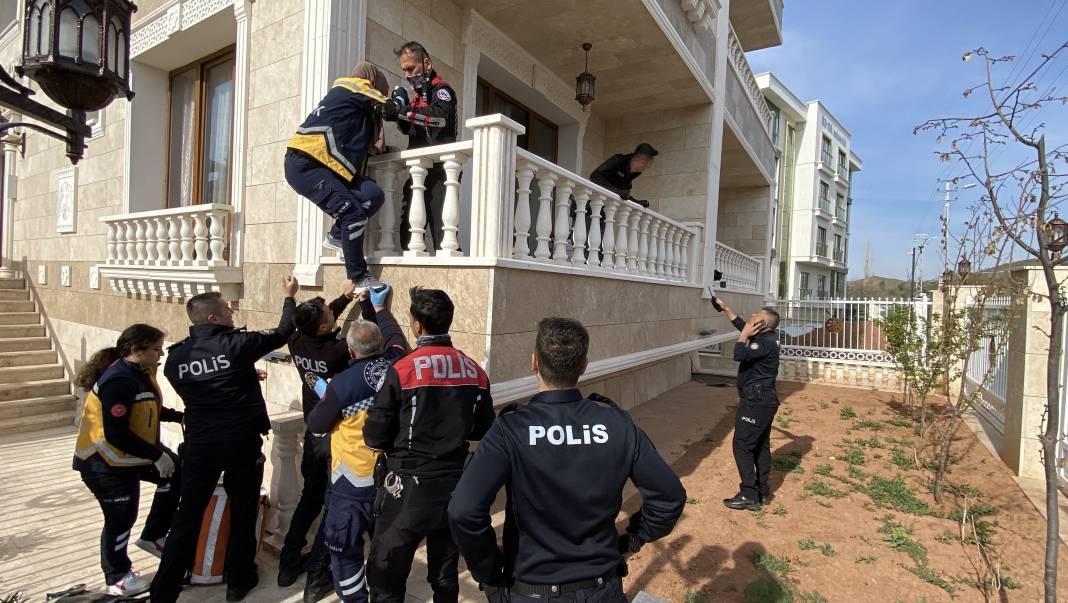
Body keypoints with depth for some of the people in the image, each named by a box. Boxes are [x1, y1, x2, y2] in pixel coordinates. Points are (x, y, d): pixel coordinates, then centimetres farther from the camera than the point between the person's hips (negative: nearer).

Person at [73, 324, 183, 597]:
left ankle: (153, 535, 26)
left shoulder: (141, 372, 0)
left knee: (176, 473, 10)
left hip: (131, 453, 9)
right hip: (105, 463, -9)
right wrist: (156, 455, -25)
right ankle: (117, 576, 30)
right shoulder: (119, 381, -29)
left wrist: (180, 416, 1)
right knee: (121, 519, 5)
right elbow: (116, 435, -31)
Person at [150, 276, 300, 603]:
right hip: (241, 443, -3)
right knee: (242, 512, 13)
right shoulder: (235, 343, -14)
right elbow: (283, 333, -2)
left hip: (199, 444, 4)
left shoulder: (175, 355, 2)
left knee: (188, 515, 12)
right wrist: (289, 297, 13)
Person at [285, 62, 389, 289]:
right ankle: (358, 278, -9)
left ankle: (337, 236, 7)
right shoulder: (353, 86, 4)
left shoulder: (347, 99, 26)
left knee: (373, 195, -9)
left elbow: (360, 141, 22)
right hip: (305, 165, -8)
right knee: (352, 213, -16)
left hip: (318, 165, 8)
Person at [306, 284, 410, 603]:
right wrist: (380, 307, 29)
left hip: (354, 482, -5)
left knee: (345, 548, 13)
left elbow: (317, 425, -7)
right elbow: (394, 336, 13)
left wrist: (324, 397, 12)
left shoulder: (343, 382, -20)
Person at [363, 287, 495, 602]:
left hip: (409, 487, -4)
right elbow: (482, 431, 8)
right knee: (446, 577, 22)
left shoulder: (402, 370, -15)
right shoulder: (476, 372, -2)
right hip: (456, 486, 5)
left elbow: (374, 438, -10)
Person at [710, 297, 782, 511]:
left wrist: (745, 335, -17)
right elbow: (742, 325, 22)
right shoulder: (764, 337, 8)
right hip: (763, 399, 10)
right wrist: (724, 308, 23)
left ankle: (749, 496, -1)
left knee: (742, 445, -6)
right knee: (761, 445, 15)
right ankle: (763, 491, 25)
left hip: (756, 401, -10)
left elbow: (739, 355, -31)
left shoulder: (766, 342, -20)